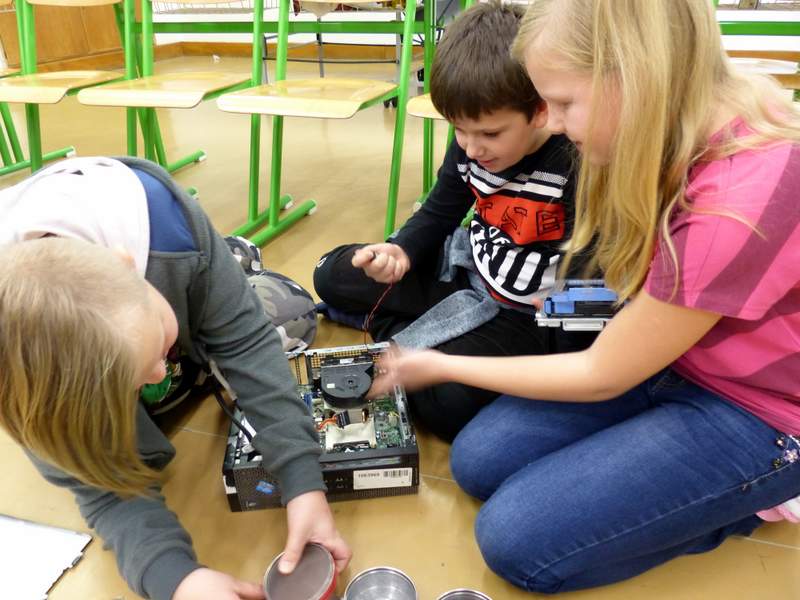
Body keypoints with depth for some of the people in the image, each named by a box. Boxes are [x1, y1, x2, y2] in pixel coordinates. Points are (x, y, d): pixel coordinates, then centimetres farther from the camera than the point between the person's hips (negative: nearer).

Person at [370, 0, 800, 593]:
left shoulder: (735, 206, -34)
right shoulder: (706, 110, -11)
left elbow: (600, 377, -20)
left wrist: (443, 366, -11)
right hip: (666, 353, 7)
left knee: (516, 538, -15)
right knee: (477, 461, -3)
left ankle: (743, 498, 5)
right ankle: (727, 487, 9)